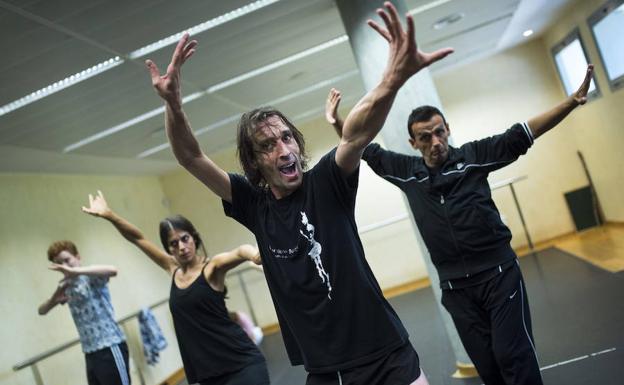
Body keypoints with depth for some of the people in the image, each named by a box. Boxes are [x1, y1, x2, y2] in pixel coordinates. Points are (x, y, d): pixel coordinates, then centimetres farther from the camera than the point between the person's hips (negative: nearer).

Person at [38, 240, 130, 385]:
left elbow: (112, 270, -28)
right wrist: (55, 298, -3)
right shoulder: (66, 286, 15)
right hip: (90, 352, 7)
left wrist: (75, 271, -35)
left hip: (110, 346, -7)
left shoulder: (91, 276, -6)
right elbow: (42, 311, 20)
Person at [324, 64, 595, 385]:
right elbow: (366, 151, 13)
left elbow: (521, 134, -7)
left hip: (499, 273, -2)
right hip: (455, 287, 2)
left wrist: (572, 101, -15)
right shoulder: (408, 172, 3)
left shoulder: (472, 155, -4)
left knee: (513, 355, -4)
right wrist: (337, 124, 1)